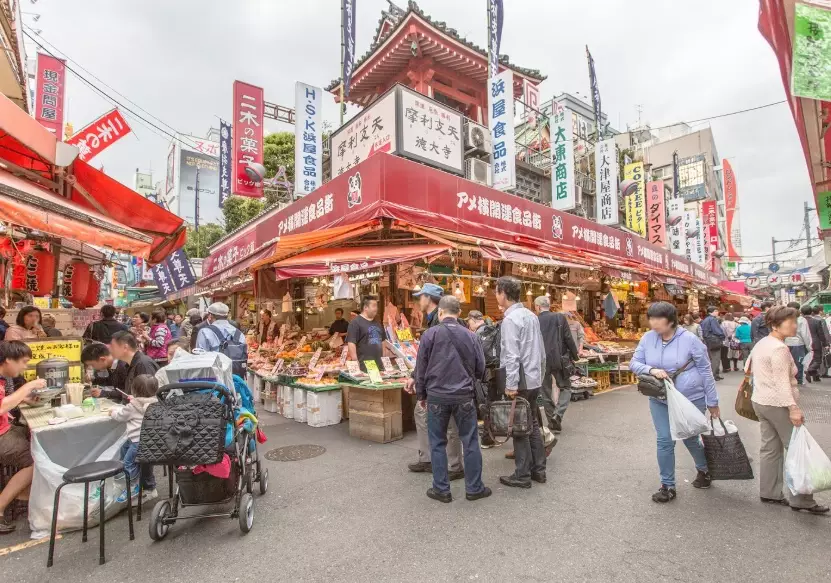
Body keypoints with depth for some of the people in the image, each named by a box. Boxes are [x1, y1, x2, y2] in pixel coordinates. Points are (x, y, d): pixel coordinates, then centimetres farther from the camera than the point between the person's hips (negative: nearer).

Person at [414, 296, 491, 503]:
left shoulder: (430, 334, -7)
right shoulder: (469, 335, -2)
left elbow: (420, 368, -3)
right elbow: (480, 369, 3)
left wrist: (421, 395, 10)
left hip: (437, 396, -1)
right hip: (464, 396, 1)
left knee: (438, 443, 12)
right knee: (470, 442, 12)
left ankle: (441, 489, 19)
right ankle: (474, 488, 21)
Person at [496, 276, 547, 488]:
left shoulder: (510, 319, -16)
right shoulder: (531, 315, 10)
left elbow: (512, 355, -22)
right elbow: (541, 350, 15)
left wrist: (511, 385, -20)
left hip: (520, 381, -8)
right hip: (534, 379, 8)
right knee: (533, 425, 17)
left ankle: (522, 475, 12)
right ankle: (538, 469, 26)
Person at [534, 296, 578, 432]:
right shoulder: (560, 318, -3)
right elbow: (569, 339, -5)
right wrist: (574, 356, 6)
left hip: (541, 361, 1)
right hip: (559, 360, -1)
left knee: (546, 391, 13)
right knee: (565, 388, 14)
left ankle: (552, 421, 18)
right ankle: (558, 414, -6)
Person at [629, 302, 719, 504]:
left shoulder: (689, 339, -15)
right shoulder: (647, 338, -6)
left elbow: (705, 370, -7)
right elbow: (634, 363, -1)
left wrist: (712, 401, -3)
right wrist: (651, 370, -22)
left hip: (690, 399, -2)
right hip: (660, 400, 2)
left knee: (690, 439, 16)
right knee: (665, 441, 2)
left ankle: (704, 470, 48)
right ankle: (667, 486, 18)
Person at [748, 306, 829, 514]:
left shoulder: (761, 343, 10)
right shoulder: (779, 348, -19)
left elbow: (748, 365, 21)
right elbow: (782, 382, -23)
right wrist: (793, 407, -24)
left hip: (760, 401, 9)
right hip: (778, 404, -9)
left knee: (770, 448, 14)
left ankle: (769, 493, 20)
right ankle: (801, 499, 7)